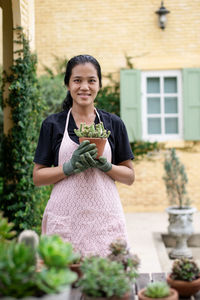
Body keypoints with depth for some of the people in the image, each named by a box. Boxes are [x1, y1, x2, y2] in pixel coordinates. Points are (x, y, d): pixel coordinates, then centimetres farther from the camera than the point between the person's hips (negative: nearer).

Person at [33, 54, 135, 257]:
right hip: (65, 220, -1)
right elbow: (37, 177, 3)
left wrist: (104, 165, -10)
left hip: (105, 218, 1)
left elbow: (129, 177, 9)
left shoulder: (113, 123, 8)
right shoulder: (53, 124, 5)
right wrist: (71, 166, -12)